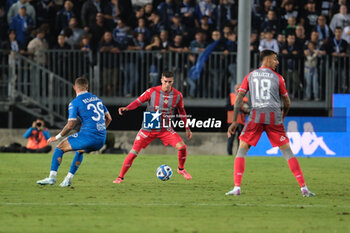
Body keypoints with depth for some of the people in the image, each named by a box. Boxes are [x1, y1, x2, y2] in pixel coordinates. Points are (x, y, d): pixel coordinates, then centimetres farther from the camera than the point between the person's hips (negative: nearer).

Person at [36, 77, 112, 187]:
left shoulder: (74, 103, -3)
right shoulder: (97, 99, 17)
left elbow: (70, 125, -10)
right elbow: (108, 118, 22)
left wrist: (57, 137, 2)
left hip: (88, 136, -7)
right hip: (101, 140, 7)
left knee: (60, 148, 8)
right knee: (80, 151, 34)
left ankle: (52, 177, -2)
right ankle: (69, 178, 27)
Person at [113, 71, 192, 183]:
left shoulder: (177, 95, -4)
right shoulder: (152, 91, -13)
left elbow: (181, 111, 11)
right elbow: (138, 101, -11)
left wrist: (187, 128, 16)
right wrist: (126, 108, -31)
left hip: (165, 129, 2)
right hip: (148, 127, -2)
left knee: (182, 147, -13)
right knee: (134, 152, -10)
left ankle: (181, 169, 16)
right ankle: (120, 177, 3)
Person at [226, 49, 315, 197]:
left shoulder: (250, 76, 13)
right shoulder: (278, 77, 9)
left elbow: (239, 98, 6)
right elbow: (287, 103, 12)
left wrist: (234, 121, 6)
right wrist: (283, 117, 31)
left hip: (256, 116, 0)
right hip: (274, 117, 0)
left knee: (242, 150, 10)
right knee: (287, 152, 5)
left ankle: (237, 188, -4)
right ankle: (303, 188, 0)